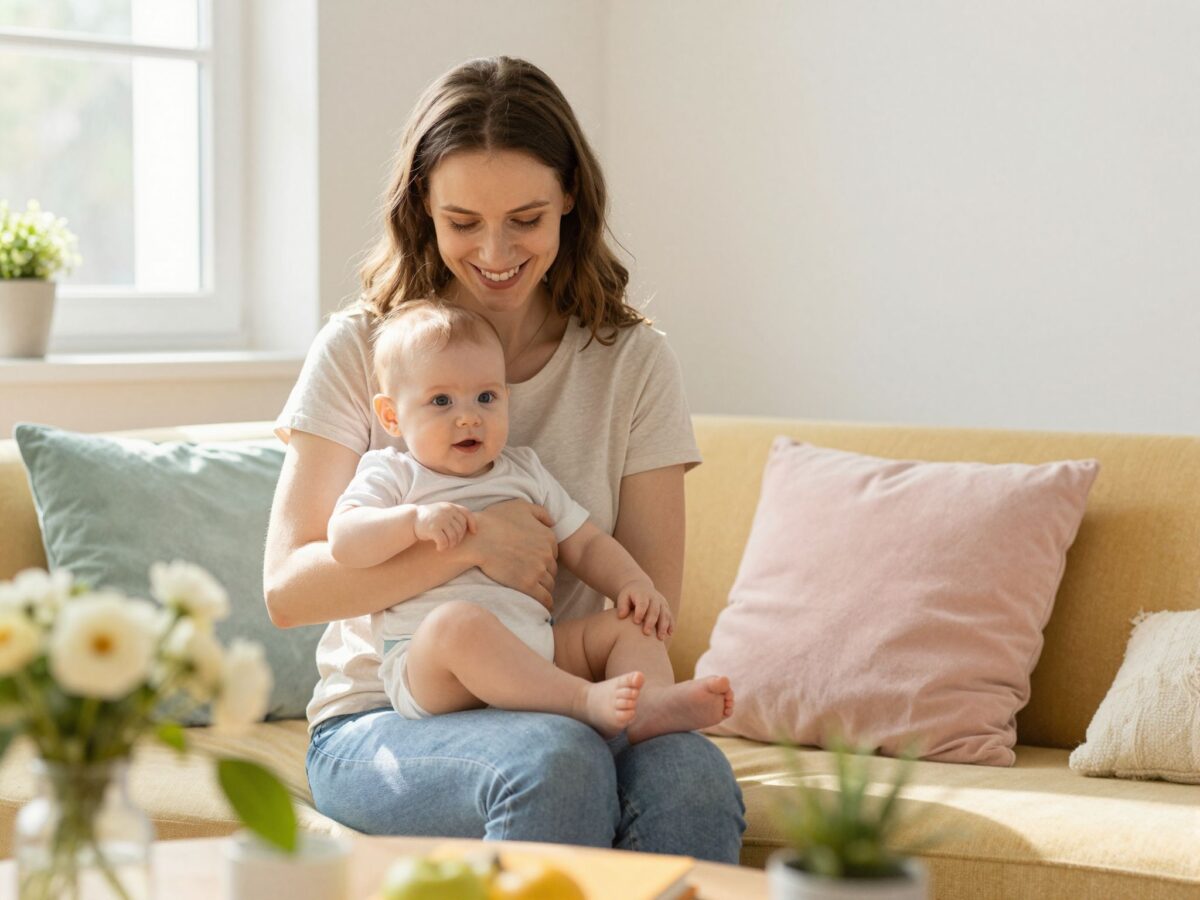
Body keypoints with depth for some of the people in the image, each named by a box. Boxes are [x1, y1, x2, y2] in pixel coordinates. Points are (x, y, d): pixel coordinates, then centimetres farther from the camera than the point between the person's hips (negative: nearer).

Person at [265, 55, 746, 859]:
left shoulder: (632, 361, 6)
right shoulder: (360, 350, 1)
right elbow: (288, 589, -6)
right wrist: (469, 539, -17)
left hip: (561, 707, 2)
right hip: (381, 725, -2)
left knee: (690, 776, -33)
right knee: (555, 761, -36)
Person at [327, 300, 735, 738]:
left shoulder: (525, 472, 25)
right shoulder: (391, 474, 10)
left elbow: (584, 544, 27)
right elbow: (343, 540, -7)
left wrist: (634, 583, 7)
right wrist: (414, 520, -22)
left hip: (537, 649, 6)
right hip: (425, 666, -6)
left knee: (629, 624, -5)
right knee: (457, 621, -37)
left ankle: (652, 704, -35)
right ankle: (587, 700, -43)